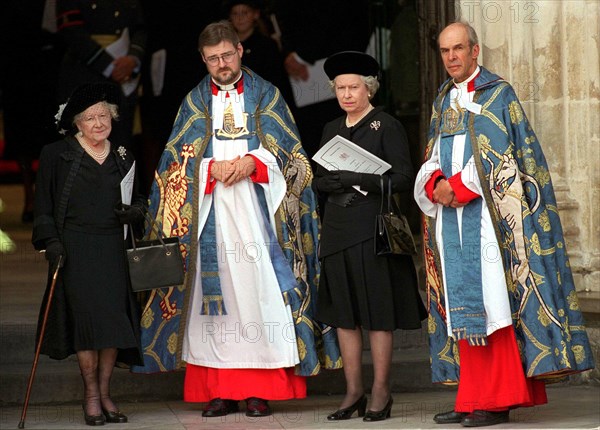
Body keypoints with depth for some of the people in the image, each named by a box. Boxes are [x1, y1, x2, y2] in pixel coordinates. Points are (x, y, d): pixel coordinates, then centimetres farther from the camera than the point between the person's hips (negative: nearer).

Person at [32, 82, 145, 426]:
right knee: (87, 317, -11)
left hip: (112, 249, 3)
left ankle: (105, 393, 6)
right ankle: (91, 394, -2)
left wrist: (135, 211, 1)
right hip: (74, 248, -3)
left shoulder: (122, 157, 14)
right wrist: (50, 241, -9)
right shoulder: (56, 155, 3)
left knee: (114, 318, -5)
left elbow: (136, 199, 23)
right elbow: (44, 204, 3)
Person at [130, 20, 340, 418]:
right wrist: (213, 169, -10)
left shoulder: (266, 97, 10)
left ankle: (261, 389, -9)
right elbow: (179, 160, 8)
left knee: (259, 290, -9)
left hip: (256, 212, -1)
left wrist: (252, 163, -13)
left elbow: (287, 152, 4)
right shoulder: (195, 102, 14)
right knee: (215, 293, -4)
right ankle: (219, 391, -3)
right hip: (209, 213, 2)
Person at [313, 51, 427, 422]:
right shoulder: (332, 129, 16)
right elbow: (319, 180, 13)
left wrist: (360, 180, -16)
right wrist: (343, 181, -8)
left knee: (378, 314, -3)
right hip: (338, 229, 6)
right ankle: (354, 392, 12)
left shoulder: (387, 126, -2)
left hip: (374, 229, -6)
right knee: (344, 313, 6)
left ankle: (381, 393, 2)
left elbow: (403, 177, -9)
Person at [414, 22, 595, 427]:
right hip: (450, 217, 6)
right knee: (462, 303, 4)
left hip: (487, 213, -6)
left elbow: (504, 158, -10)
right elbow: (433, 158, 16)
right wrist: (436, 185, -6)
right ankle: (472, 397, 5)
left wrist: (460, 186, -14)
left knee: (491, 300, -10)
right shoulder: (444, 100, 18)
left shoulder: (499, 95, -2)